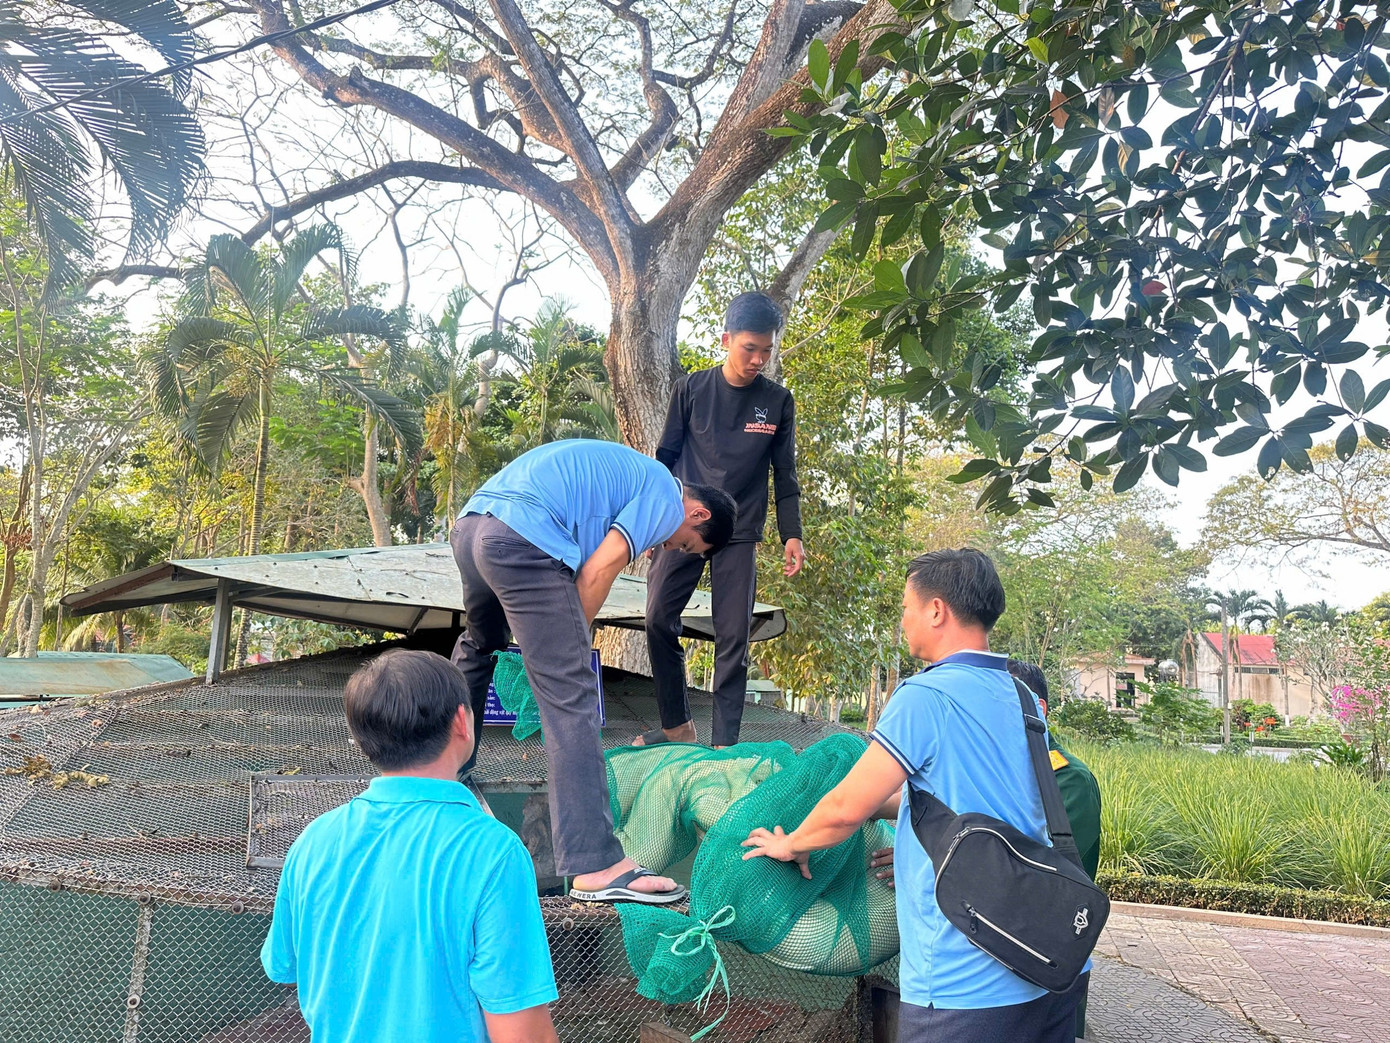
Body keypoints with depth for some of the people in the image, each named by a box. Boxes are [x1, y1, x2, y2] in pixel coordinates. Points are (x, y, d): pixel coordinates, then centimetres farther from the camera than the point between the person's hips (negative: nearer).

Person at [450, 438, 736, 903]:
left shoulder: (622, 470, 32)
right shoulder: (666, 499, 6)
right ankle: (597, 866, -10)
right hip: (522, 540, -10)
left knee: (477, 645, 35)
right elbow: (597, 573, -5)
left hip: (469, 525, 10)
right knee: (571, 698, -9)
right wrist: (572, 642, 7)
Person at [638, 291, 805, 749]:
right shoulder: (690, 389, 1)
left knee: (733, 638, -2)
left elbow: (784, 474, 7)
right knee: (659, 619, -6)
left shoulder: (778, 401, 2)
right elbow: (665, 457, 7)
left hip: (740, 535, 0)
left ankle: (724, 743, 6)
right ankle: (678, 726, 11)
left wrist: (792, 535, -1)